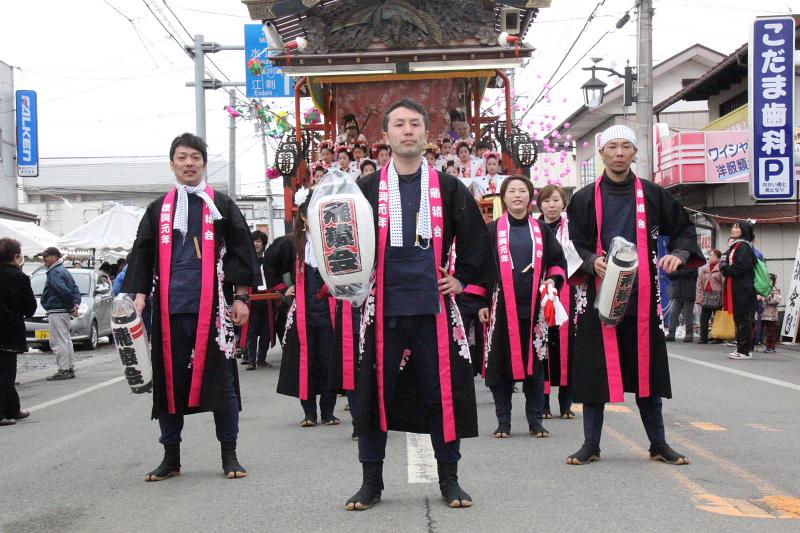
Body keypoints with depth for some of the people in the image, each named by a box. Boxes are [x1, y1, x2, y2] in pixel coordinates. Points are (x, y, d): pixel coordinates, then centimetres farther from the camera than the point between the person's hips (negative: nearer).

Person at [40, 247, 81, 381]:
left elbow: (64, 291, -25)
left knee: (58, 342, -8)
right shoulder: (64, 270, 17)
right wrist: (76, 304, 3)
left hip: (56, 312, -11)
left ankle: (64, 370, -8)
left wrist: (70, 307, -16)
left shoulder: (54, 272, -14)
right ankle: (70, 368, 21)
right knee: (66, 340, 15)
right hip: (64, 311, 11)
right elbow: (75, 289, 16)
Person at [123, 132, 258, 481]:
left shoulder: (221, 205, 7)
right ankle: (171, 456, 16)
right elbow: (142, 254, 14)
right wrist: (139, 293, 1)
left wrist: (240, 297, -3)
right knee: (169, 379, 6)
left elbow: (241, 250, 4)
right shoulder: (159, 209, 14)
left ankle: (229, 455, 10)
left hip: (212, 305, -2)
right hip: (169, 307, 3)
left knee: (220, 379, 0)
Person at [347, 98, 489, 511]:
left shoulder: (448, 188, 7)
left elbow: (476, 236, 13)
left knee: (442, 391, 3)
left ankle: (449, 480, 17)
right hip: (383, 307, 0)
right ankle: (371, 482, 17)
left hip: (434, 306, 0)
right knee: (375, 390, 4)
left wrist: (463, 278, 7)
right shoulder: (366, 189, 5)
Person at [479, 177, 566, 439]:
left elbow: (557, 261, 17)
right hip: (502, 308, -1)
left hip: (534, 307, 2)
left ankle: (535, 420, 12)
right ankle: (503, 421, 9)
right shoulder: (492, 230, 6)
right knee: (501, 363, -1)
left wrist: (553, 280, -3)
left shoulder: (541, 229, 11)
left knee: (535, 362, 3)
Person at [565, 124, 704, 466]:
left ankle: (658, 444, 18)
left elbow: (684, 228, 13)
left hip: (641, 296, 1)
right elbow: (572, 244, 1)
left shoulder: (652, 195, 6)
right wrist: (592, 262, -19)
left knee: (646, 368, 6)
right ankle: (591, 444, 11)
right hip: (599, 295, -1)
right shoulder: (585, 199, 3)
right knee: (594, 369, 0)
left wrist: (679, 254, -7)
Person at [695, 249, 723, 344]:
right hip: (706, 296, 5)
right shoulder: (703, 268, 12)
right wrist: (698, 298, 6)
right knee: (703, 318, 4)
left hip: (717, 297, -5)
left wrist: (723, 298, -18)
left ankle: (718, 338, 10)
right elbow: (699, 284, 13)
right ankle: (703, 338, 9)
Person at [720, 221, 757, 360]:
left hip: (743, 290, -10)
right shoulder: (736, 246, 18)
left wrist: (724, 267, -8)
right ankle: (742, 349, 17)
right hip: (736, 290, 10)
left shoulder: (743, 247, -11)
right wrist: (725, 267, 3)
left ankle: (745, 351, -4)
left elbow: (740, 267, -20)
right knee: (739, 319, 12)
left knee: (743, 320, -6)